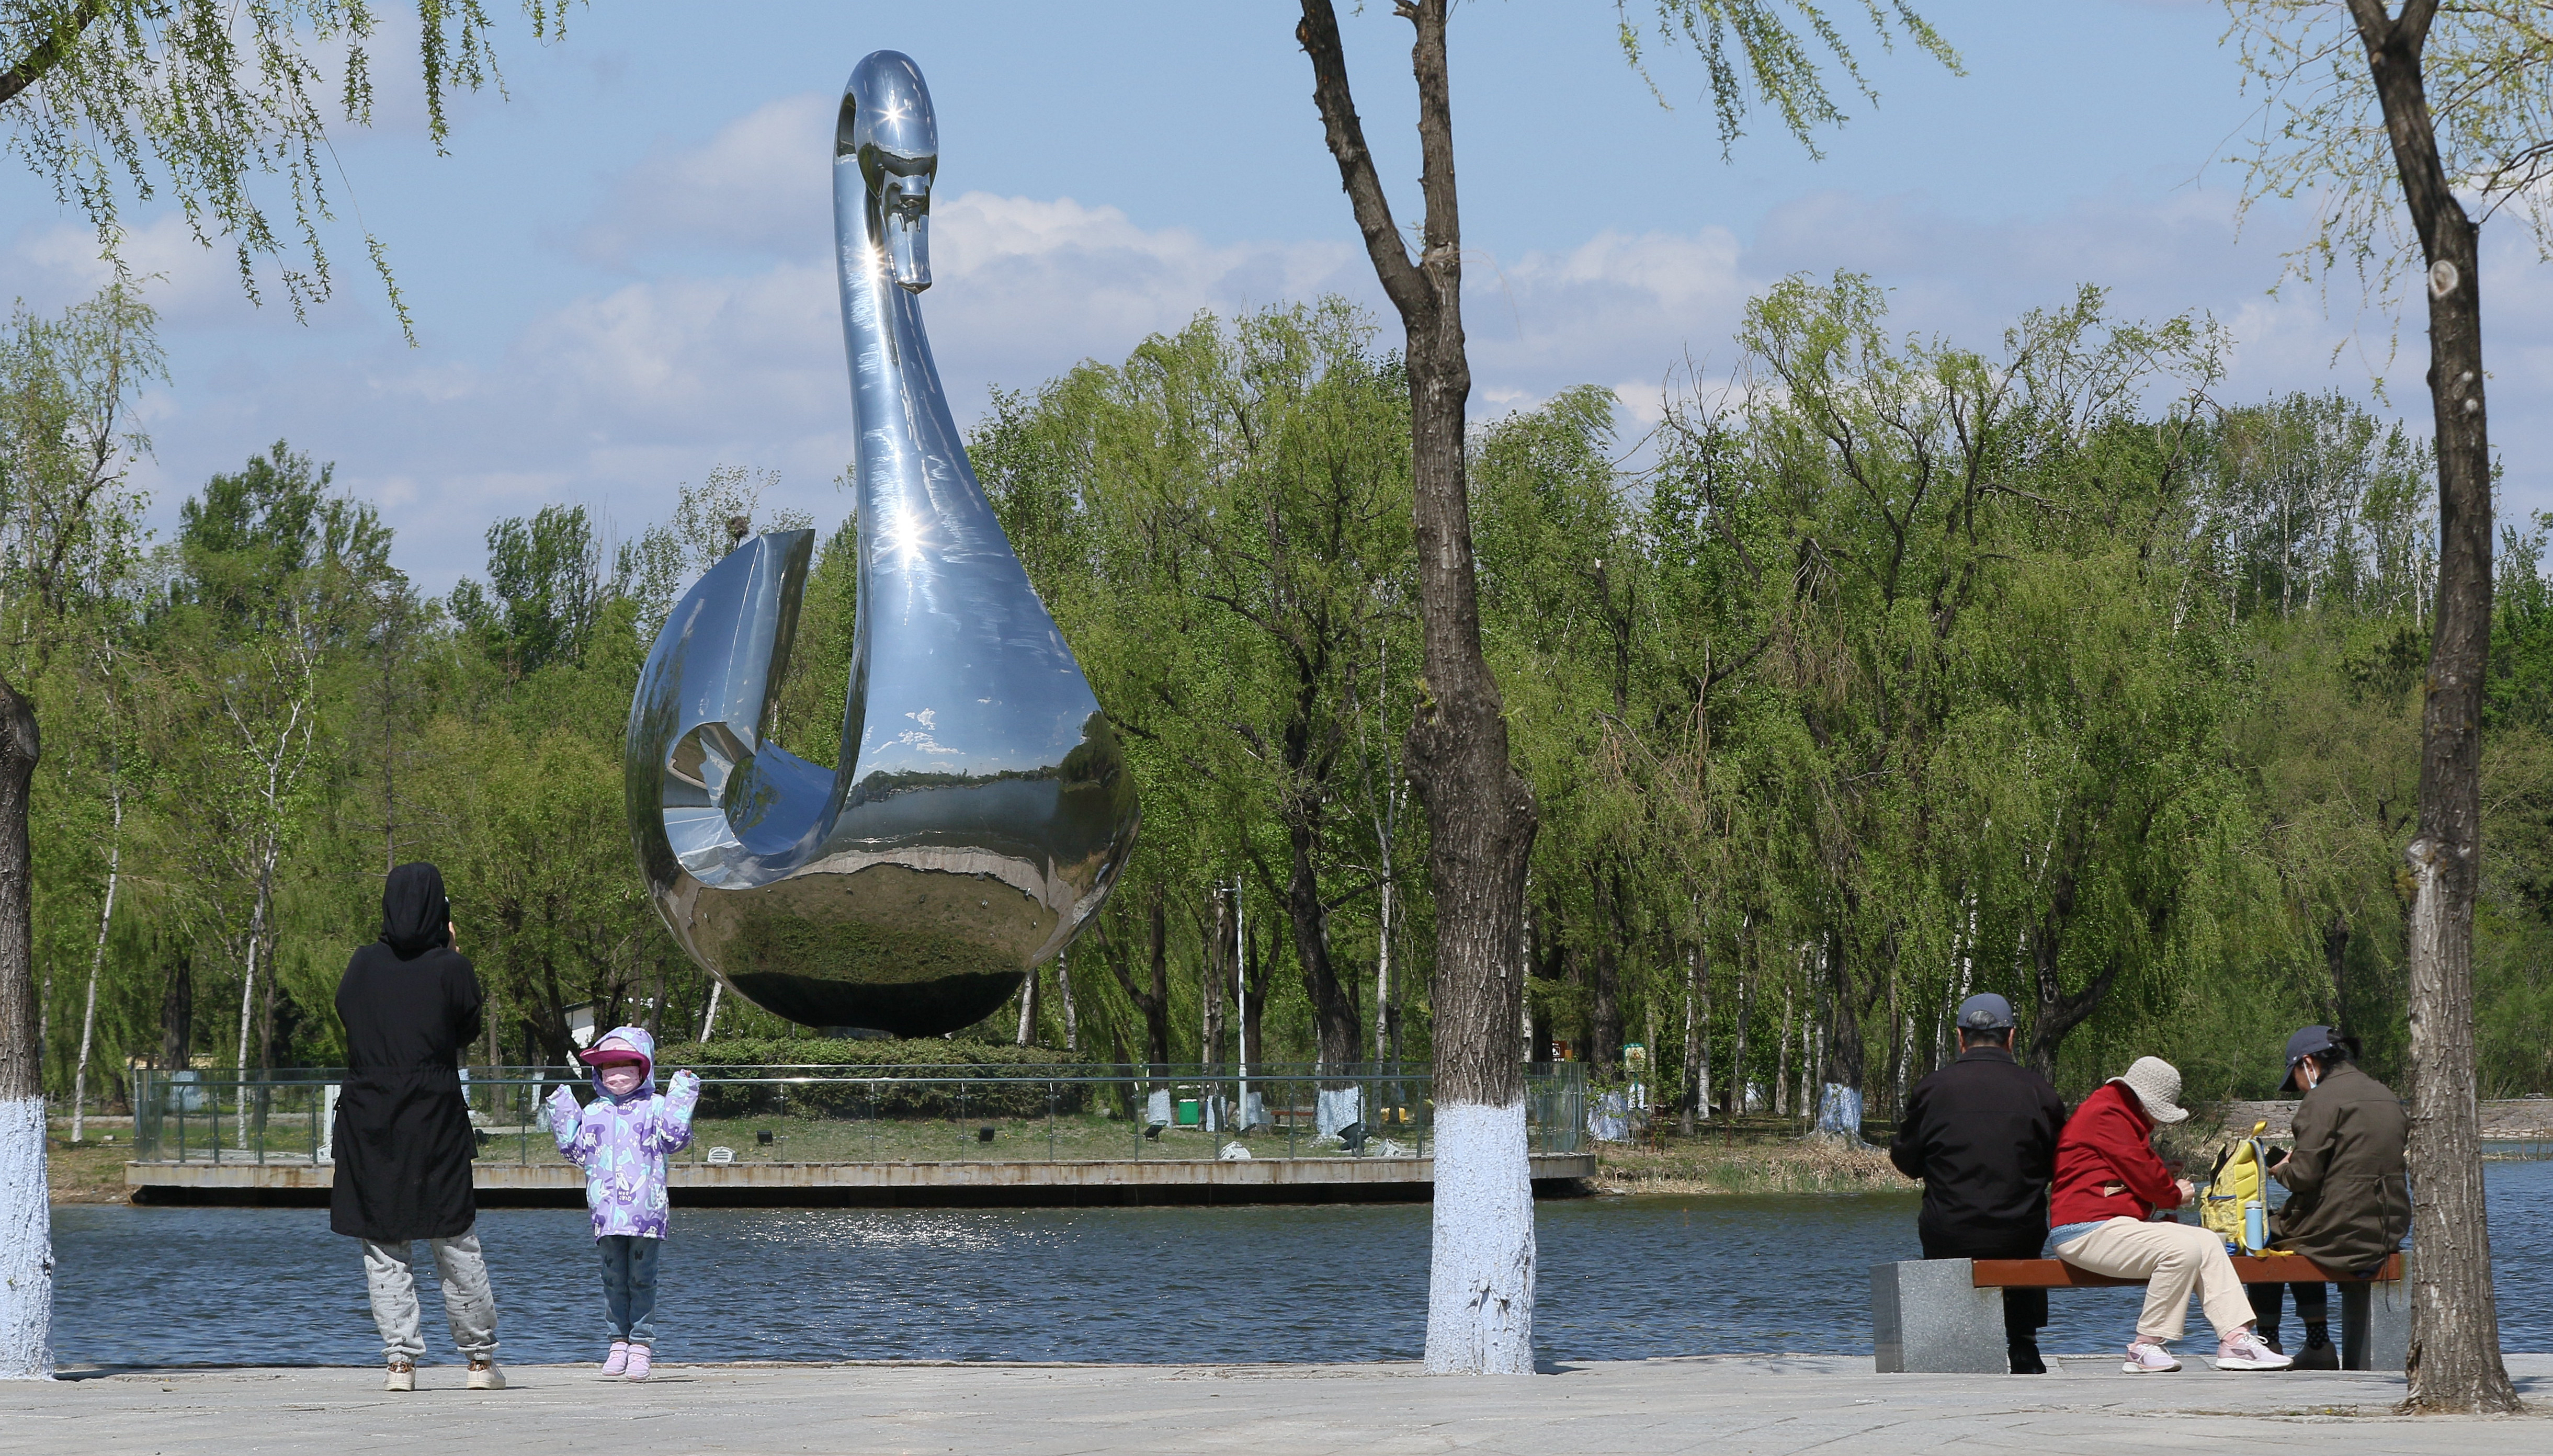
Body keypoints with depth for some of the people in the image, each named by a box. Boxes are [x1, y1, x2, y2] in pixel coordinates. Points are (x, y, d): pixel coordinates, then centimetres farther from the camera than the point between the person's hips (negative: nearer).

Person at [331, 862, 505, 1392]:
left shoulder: (365, 963, 1)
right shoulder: (450, 969, -6)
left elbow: (345, 1011, 17)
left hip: (368, 1119, 1)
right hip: (435, 1119, -1)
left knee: (384, 1247, 4)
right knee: (456, 1242, 6)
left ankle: (400, 1360, -2)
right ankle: (480, 1358, 11)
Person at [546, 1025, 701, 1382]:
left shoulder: (654, 1108, 5)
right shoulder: (592, 1113, 15)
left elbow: (674, 1139, -5)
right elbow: (576, 1150, 14)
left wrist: (681, 1103, -10)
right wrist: (562, 1118, 8)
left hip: (645, 1210, -3)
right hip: (606, 1213, 3)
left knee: (642, 1278, -2)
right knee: (614, 1281, 7)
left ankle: (641, 1344, 2)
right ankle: (620, 1342, 14)